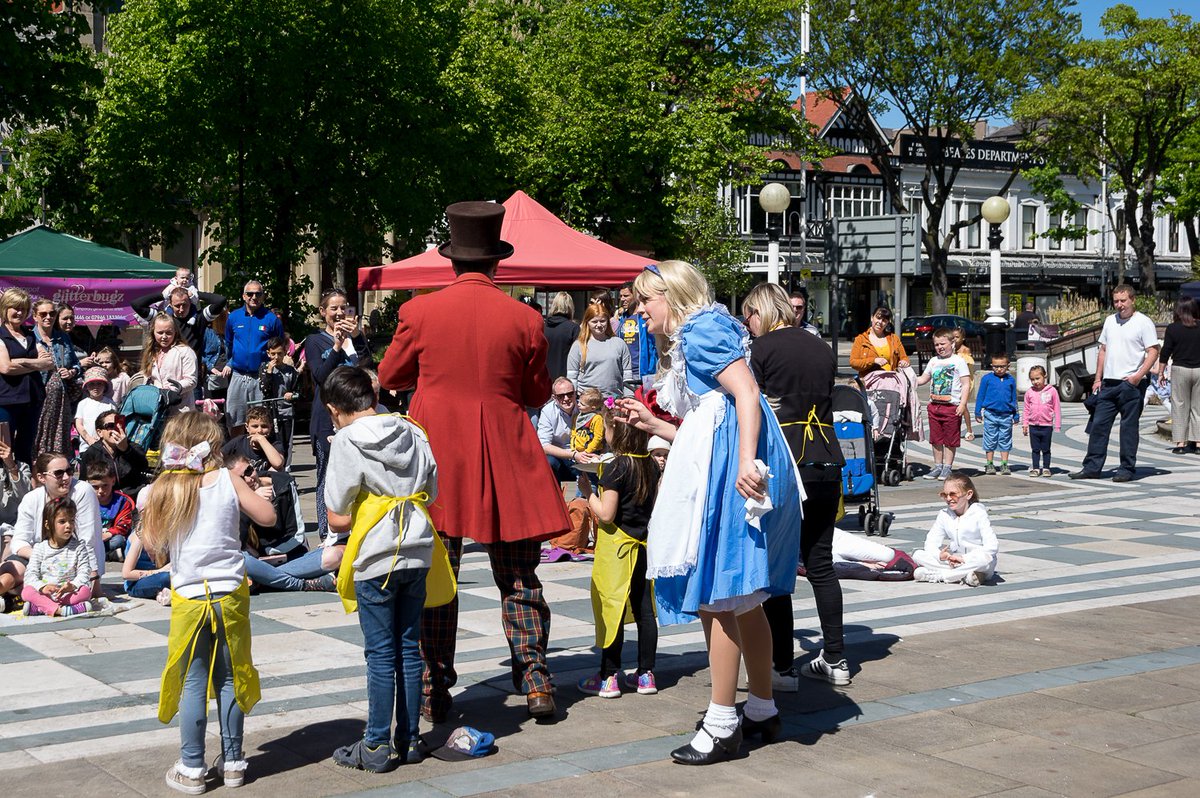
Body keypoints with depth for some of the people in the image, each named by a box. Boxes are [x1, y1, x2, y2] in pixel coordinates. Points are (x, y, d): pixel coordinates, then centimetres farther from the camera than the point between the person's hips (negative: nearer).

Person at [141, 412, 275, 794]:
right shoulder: (227, 480, -6)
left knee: (192, 684, 7)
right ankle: (232, 762, 20)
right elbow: (267, 516, -3)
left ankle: (191, 769, 12)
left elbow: (152, 546, -2)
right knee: (230, 680, 11)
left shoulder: (163, 489, -4)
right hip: (230, 595, 0)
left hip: (189, 599, 0)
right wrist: (243, 494, 12)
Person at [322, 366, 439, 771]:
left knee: (381, 653, 2)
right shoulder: (413, 432, 6)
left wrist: (359, 517, 7)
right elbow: (431, 495, 11)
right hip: (417, 554, 5)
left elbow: (337, 519, -9)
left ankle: (378, 746, 9)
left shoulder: (347, 441, -9)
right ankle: (409, 740, 19)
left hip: (375, 558, -5)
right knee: (409, 647, 12)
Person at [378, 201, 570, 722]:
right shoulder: (524, 319, -4)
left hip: (438, 457, 0)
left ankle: (433, 692, 10)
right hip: (506, 462, 0)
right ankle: (535, 683, 10)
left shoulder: (420, 312, -5)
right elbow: (538, 395, 6)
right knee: (519, 577, 11)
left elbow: (389, 376, 8)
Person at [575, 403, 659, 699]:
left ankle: (608, 677, 3)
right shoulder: (652, 466, 5)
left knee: (611, 609, -1)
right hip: (644, 545, 7)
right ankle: (646, 674, 16)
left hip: (617, 546, -7)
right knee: (644, 609, 10)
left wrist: (587, 491, -6)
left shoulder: (616, 468, -17)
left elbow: (606, 514, -18)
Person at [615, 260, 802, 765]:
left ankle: (721, 726, -3)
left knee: (716, 597, -8)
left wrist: (746, 461, -29)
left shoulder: (702, 328, -6)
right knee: (741, 599, 15)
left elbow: (746, 393, -19)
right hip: (715, 475, 11)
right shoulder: (687, 343, 24)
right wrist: (652, 425, 21)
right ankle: (763, 710, 24)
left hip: (730, 473, -11)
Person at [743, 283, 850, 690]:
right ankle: (835, 660, 20)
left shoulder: (763, 348, -4)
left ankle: (783, 668, 2)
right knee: (820, 564, 15)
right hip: (827, 463, 6)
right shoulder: (823, 349, 13)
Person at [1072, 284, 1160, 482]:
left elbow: (1153, 352, -8)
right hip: (1108, 383, 6)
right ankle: (1092, 467, 9)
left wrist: (1139, 376, -18)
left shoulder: (1143, 322, -4)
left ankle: (1127, 468, 7)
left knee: (1129, 426, 0)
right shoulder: (1110, 321, 15)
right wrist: (1098, 378, 13)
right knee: (1099, 424, 5)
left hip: (1131, 384, -6)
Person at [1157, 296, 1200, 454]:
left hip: (1180, 370, -2)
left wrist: (1160, 371, 7)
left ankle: (1180, 443, 3)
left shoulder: (1172, 328, -6)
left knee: (1180, 406, 5)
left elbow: (1165, 352, -3)